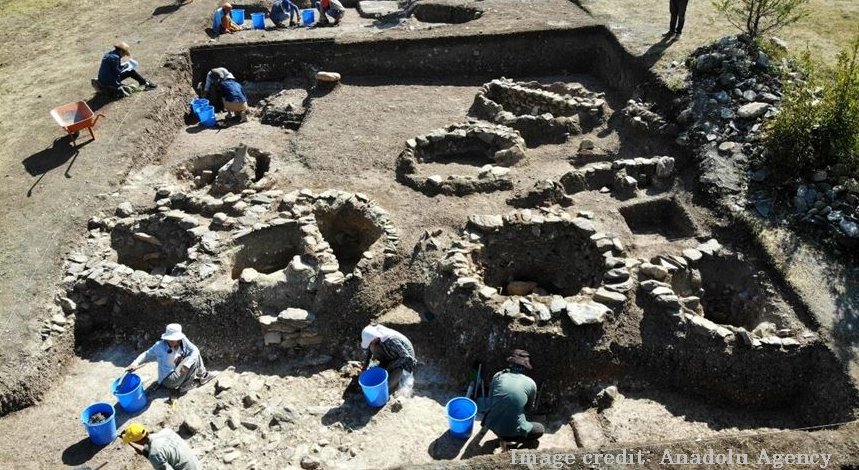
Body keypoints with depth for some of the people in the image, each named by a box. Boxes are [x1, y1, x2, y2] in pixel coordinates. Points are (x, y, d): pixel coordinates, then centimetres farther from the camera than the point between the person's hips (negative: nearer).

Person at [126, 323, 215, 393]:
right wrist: (136, 363, -21)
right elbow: (147, 354, -4)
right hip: (168, 380, -6)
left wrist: (186, 365, -30)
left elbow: (195, 351, -17)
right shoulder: (160, 346, -16)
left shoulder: (183, 341, -9)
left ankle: (203, 375, 8)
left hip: (179, 374, 6)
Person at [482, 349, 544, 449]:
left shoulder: (498, 376, 0)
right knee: (540, 429, 25)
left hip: (492, 425, 4)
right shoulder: (531, 383, -4)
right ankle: (508, 438, 6)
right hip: (513, 430, -4)